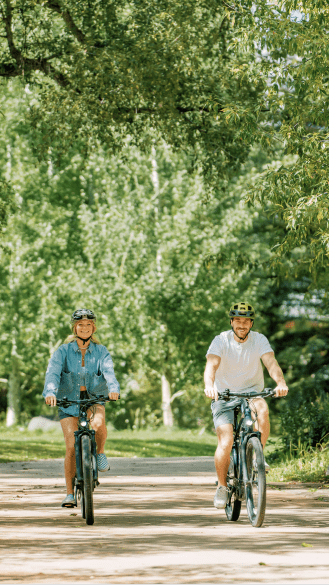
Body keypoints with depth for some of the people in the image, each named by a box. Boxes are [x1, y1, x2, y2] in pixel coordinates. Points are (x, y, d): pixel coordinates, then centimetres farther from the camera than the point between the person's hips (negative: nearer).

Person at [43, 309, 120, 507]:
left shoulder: (101, 351, -3)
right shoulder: (64, 351, -6)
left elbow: (109, 371, -21)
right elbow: (53, 372, -21)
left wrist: (114, 388, -43)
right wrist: (50, 392, -42)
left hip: (94, 399, 0)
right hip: (69, 402, 0)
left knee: (99, 424, -34)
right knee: (72, 447, -11)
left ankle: (100, 453, -3)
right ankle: (70, 493, 1)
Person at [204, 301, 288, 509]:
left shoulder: (259, 340, -8)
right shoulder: (221, 341, -12)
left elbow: (271, 362, -23)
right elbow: (211, 365, -27)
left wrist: (281, 383, -44)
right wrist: (209, 386, -49)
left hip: (252, 391, 1)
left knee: (262, 410, -35)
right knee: (226, 443, -16)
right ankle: (222, 487, 5)